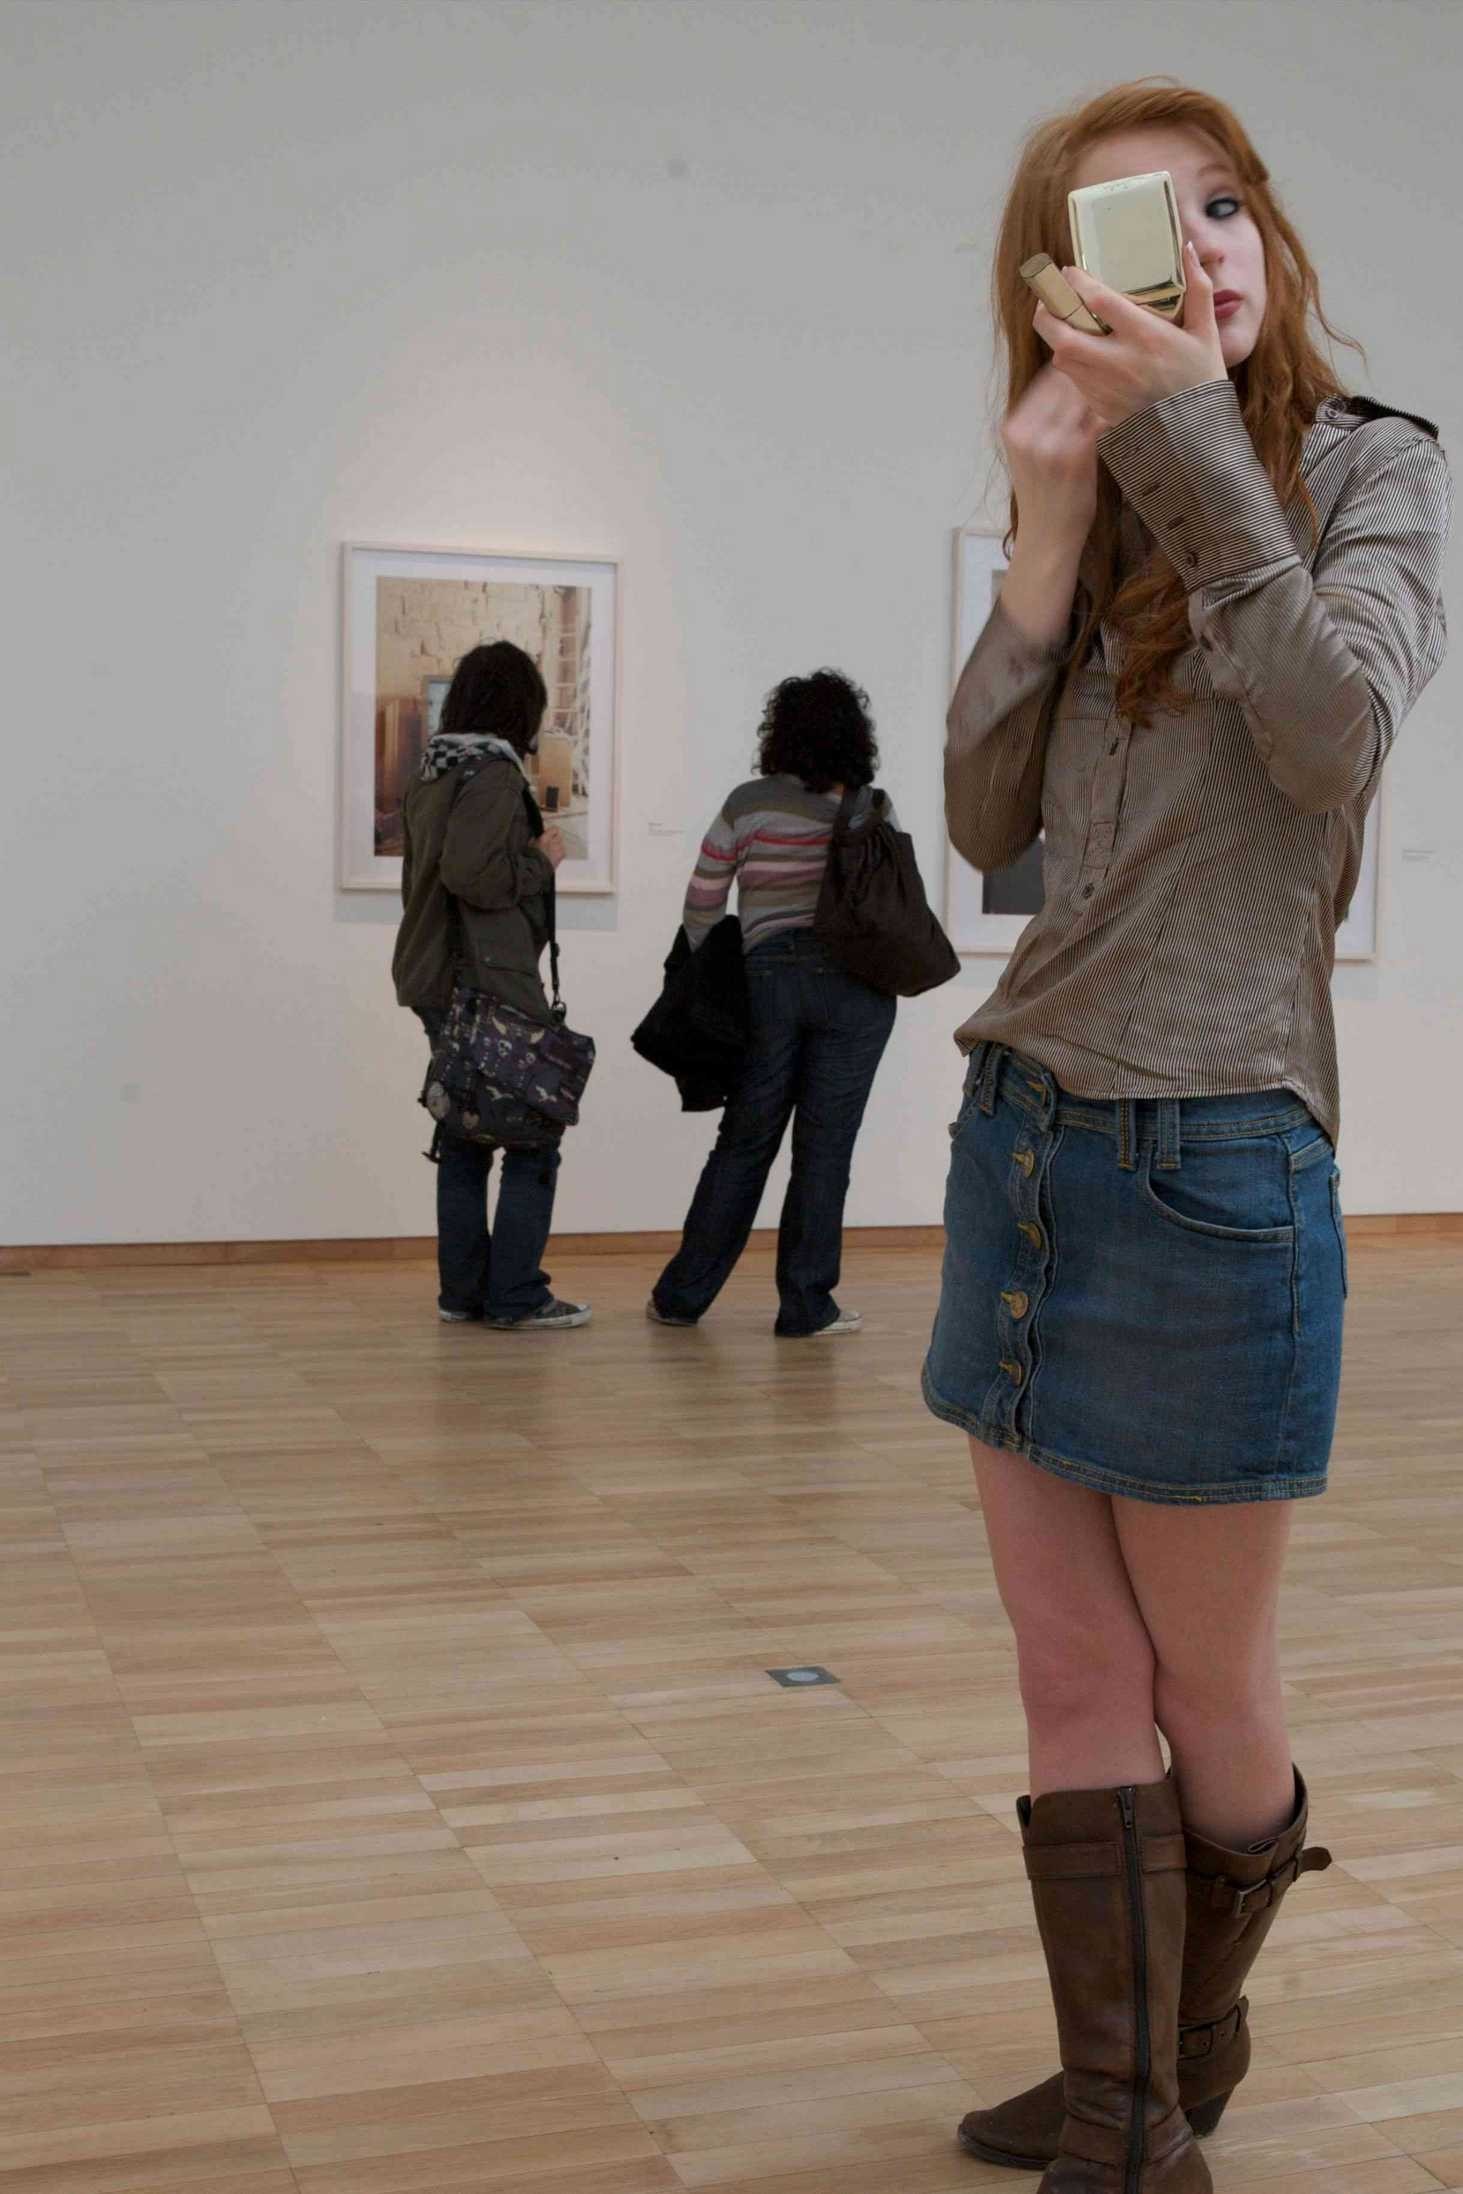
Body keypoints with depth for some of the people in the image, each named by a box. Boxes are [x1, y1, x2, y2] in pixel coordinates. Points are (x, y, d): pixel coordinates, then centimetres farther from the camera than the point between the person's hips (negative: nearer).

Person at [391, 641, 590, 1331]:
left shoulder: (430, 775, 14)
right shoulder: (494, 774, -14)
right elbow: (468, 872, -24)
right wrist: (541, 861, -11)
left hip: (434, 983, 9)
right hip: (491, 985, -9)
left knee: (462, 1138, 13)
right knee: (533, 1137, -1)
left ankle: (463, 1290, 16)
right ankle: (517, 1294, 1)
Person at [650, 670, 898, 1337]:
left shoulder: (751, 804, -2)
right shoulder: (875, 811, 3)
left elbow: (702, 903, 3)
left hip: (770, 979, 0)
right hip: (858, 987, 0)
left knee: (744, 1144, 10)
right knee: (825, 1149, 5)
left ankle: (682, 1295, 16)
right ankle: (806, 1306, 8)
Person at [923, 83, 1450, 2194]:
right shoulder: (1106, 521, 15)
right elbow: (987, 823, 3)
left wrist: (1192, 443, -17)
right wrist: (1053, 525, -4)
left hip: (1212, 1147, -5)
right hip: (1023, 1124, 5)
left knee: (1209, 1689, 7)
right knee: (1072, 1673, 7)